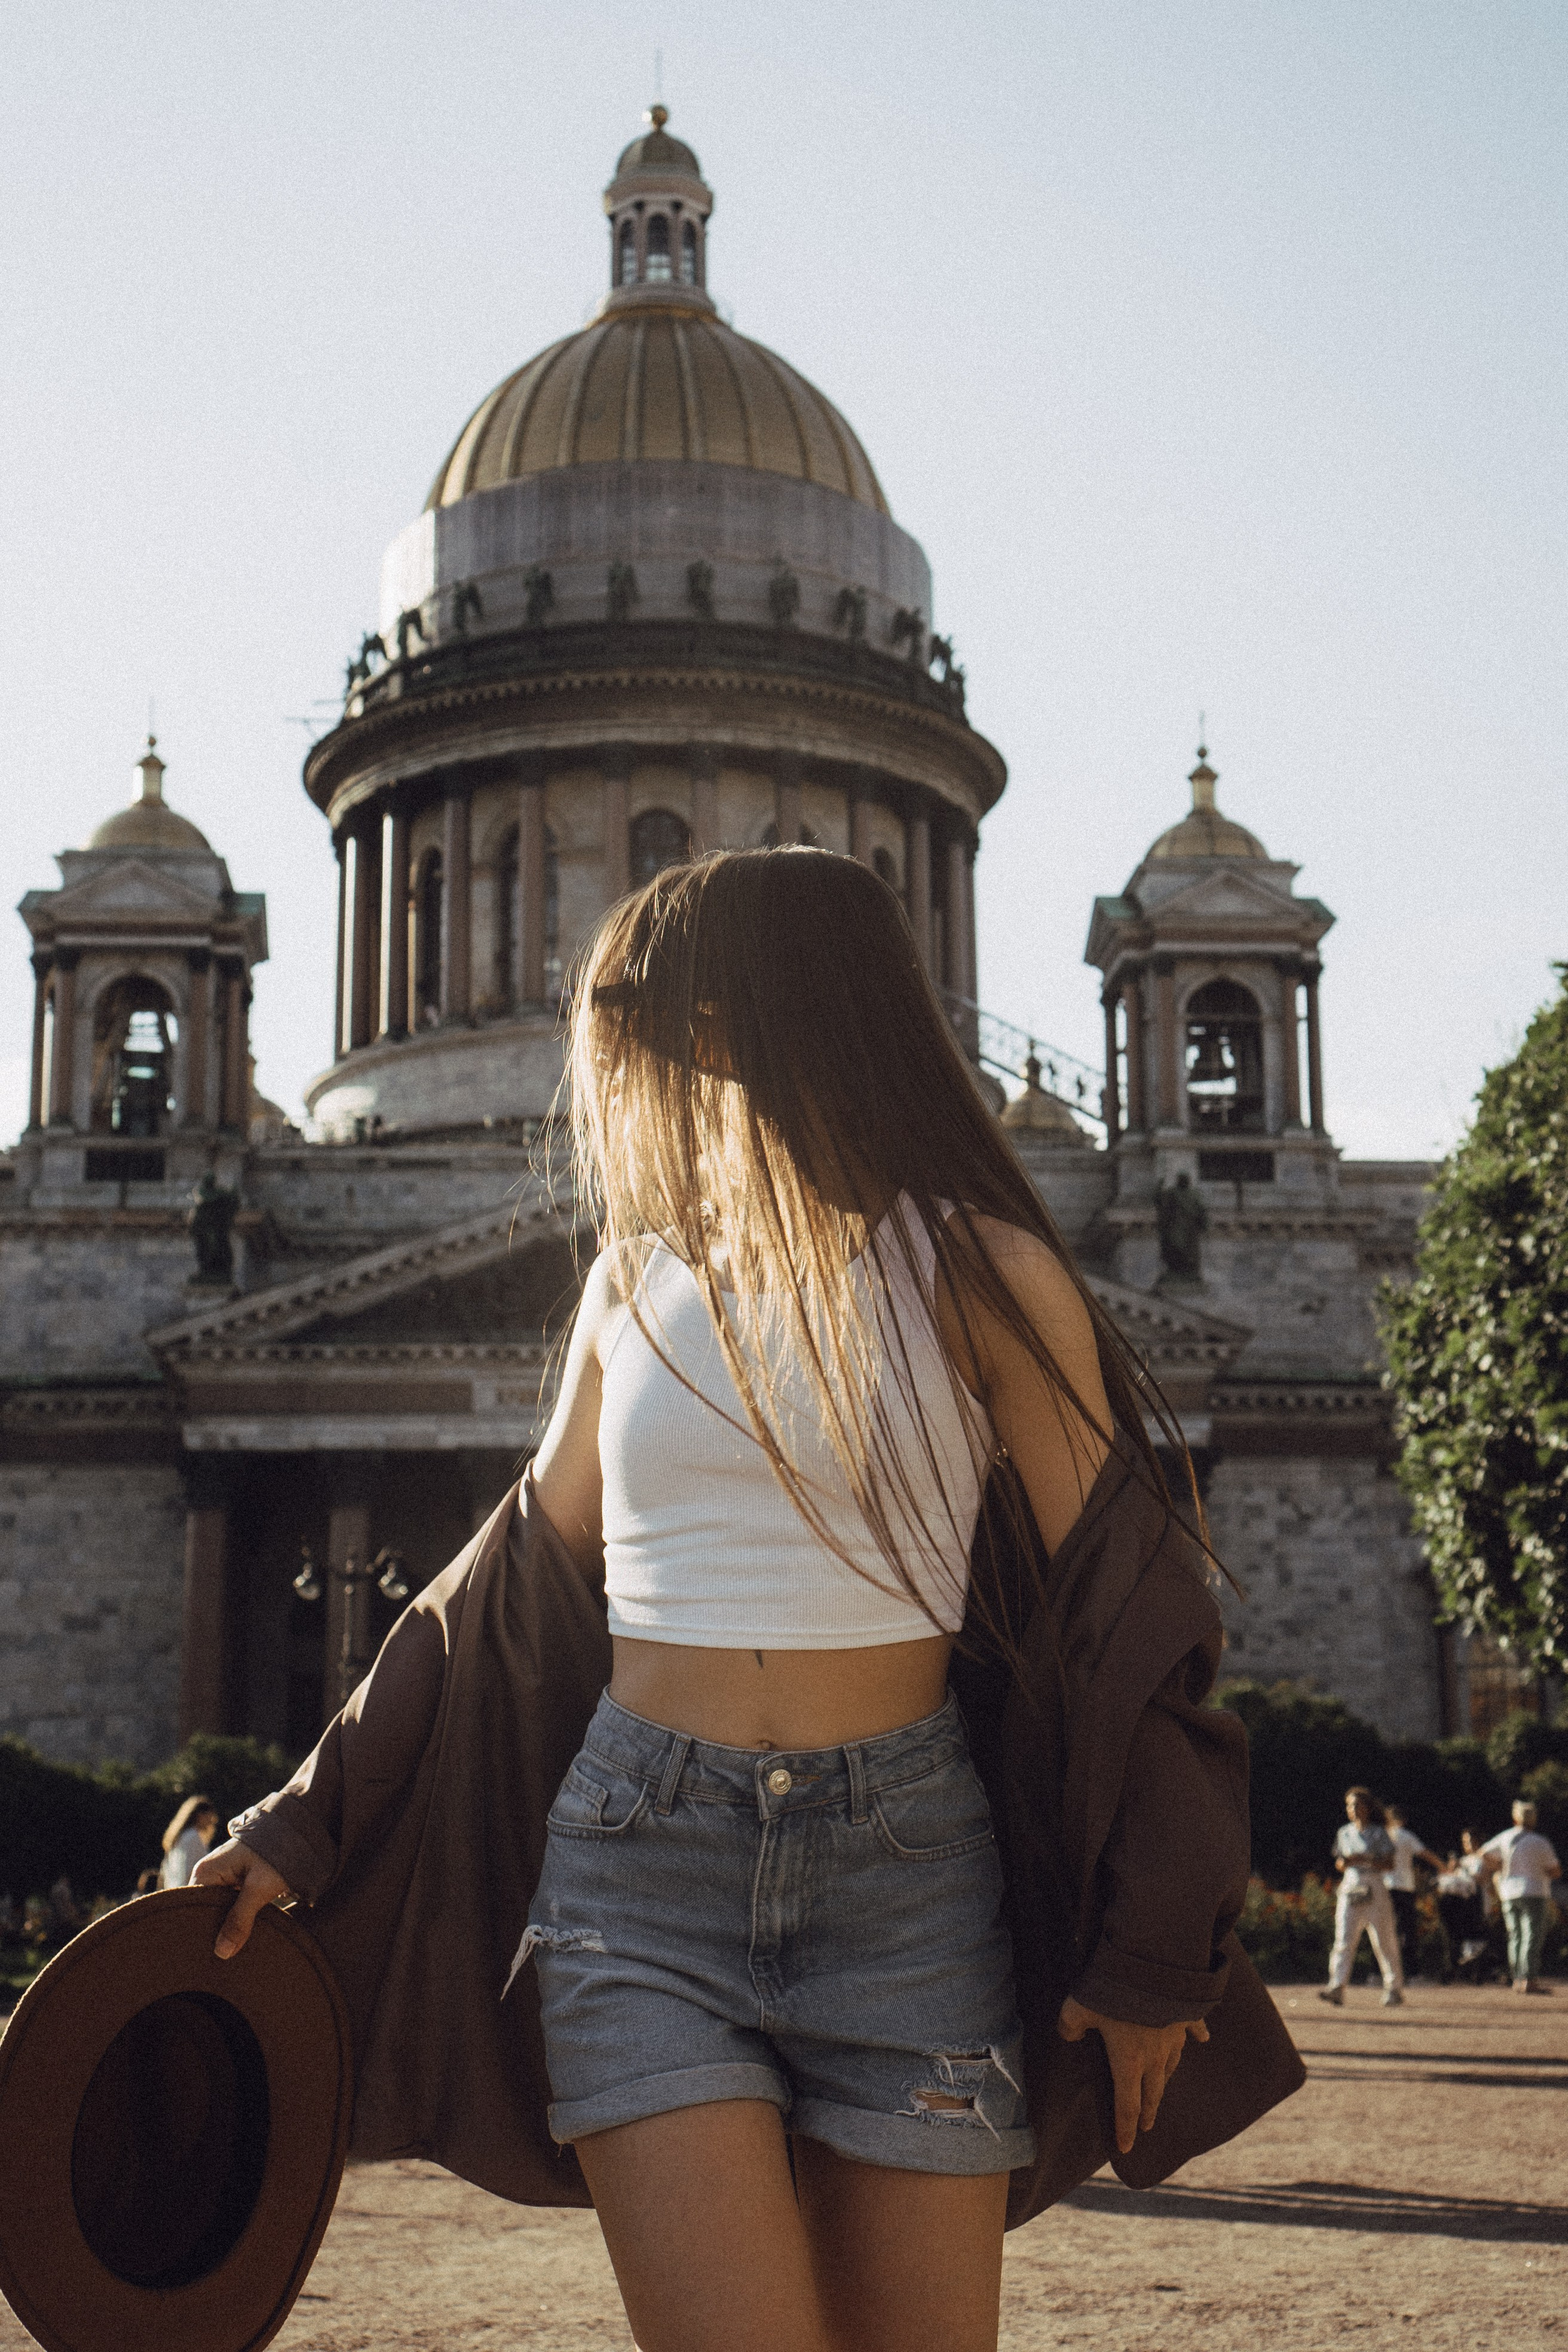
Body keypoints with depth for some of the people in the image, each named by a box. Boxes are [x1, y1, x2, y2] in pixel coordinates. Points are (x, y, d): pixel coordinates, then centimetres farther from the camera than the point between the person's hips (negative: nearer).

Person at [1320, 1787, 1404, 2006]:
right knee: (1344, 1940, -9)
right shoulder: (1344, 1833, 15)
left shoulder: (1378, 1833, 1)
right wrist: (1341, 1863, -3)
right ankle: (1337, 1986, -18)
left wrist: (1364, 1860, -18)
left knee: (1384, 1941, 1)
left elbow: (1389, 1864, -6)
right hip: (1349, 1888, 4)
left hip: (1375, 1889, -4)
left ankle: (1394, 1987, 12)